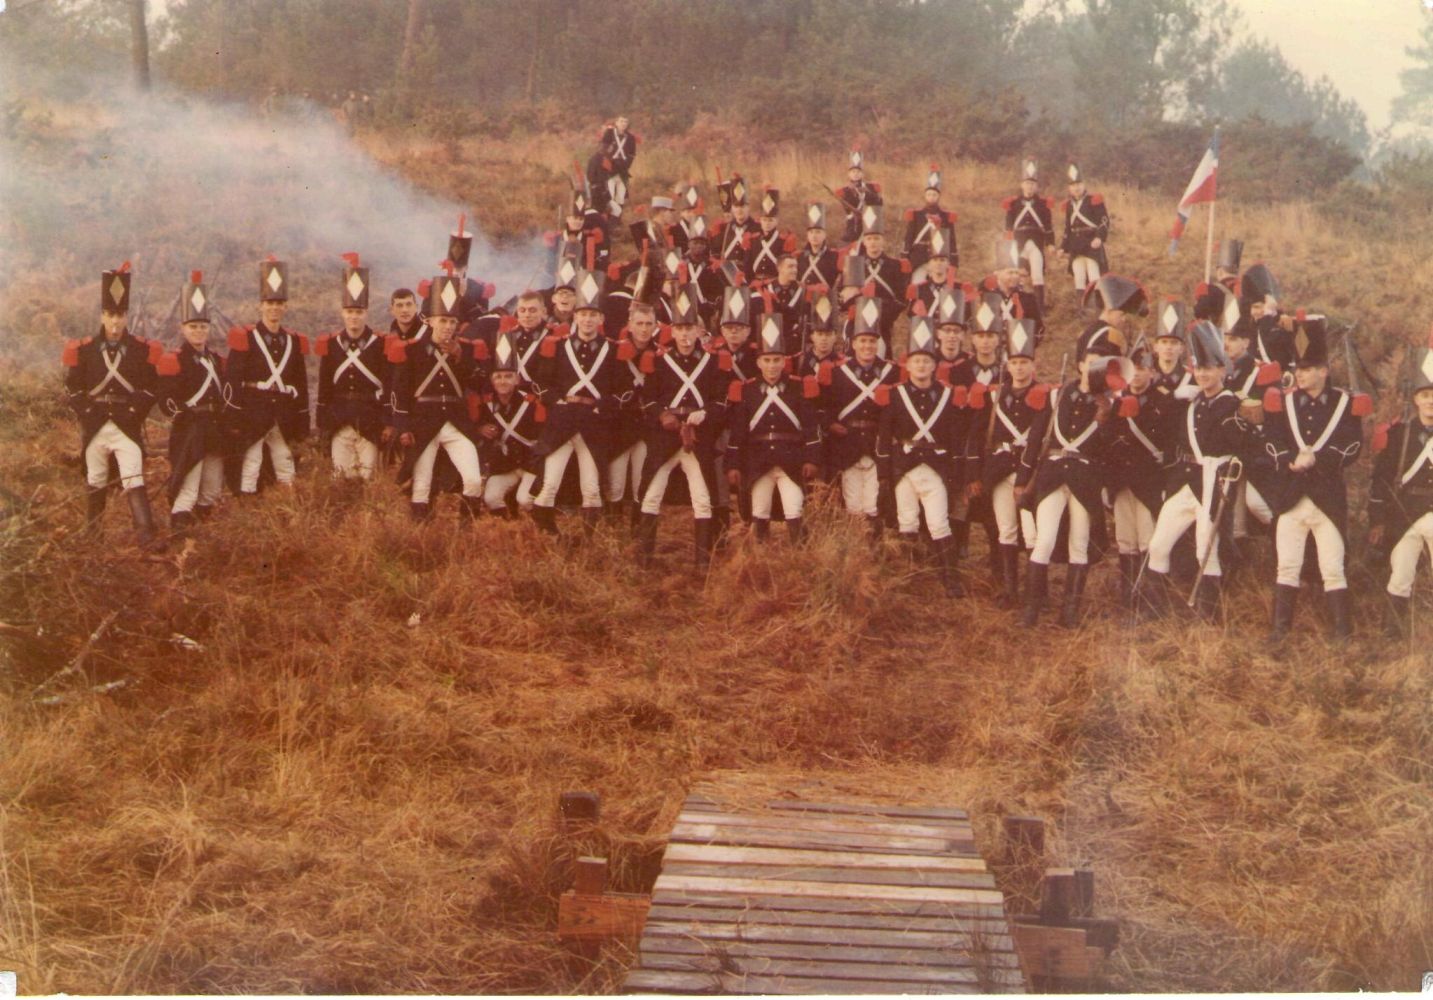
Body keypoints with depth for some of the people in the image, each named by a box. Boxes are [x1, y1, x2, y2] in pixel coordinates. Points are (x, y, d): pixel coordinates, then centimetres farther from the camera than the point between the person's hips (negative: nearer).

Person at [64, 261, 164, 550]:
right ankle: (92, 534, 28)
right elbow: (73, 388, 5)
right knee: (95, 483, 14)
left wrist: (135, 413, -7)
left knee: (134, 481, -11)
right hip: (95, 428, 2)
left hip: (127, 428, -2)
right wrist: (88, 414, -4)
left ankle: (147, 536, -16)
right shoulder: (83, 350, 1)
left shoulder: (143, 350, 0)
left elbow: (151, 388, 3)